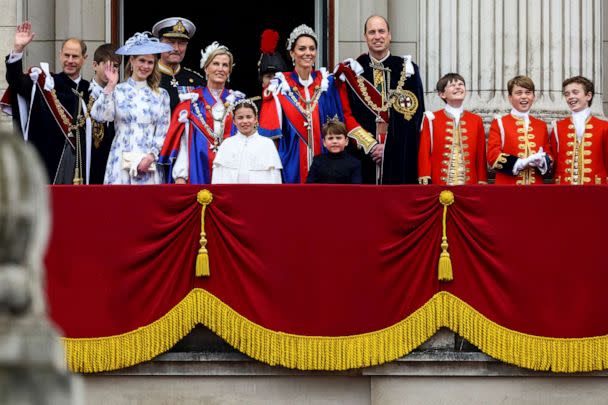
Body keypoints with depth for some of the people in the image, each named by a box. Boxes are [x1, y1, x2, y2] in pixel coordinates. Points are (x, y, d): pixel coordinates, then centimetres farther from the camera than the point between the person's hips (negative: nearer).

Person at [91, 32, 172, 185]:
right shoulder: (117, 91, 6)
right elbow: (100, 115, -10)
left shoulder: (161, 95, 11)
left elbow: (163, 131, 7)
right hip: (122, 163, -1)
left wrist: (151, 156, -6)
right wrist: (111, 86, -10)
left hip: (149, 164, 2)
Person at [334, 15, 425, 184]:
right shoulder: (352, 71, 6)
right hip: (363, 154, 0)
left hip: (399, 155, 0)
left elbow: (415, 113, 0)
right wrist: (368, 146, -8)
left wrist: (388, 146, -8)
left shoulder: (407, 70, 5)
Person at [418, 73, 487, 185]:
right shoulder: (431, 120, 4)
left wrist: (482, 184, 4)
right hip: (440, 185, -2)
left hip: (470, 185, 2)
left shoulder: (476, 120, 10)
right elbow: (424, 154, 2)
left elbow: (481, 156, 9)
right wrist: (425, 183, -5)